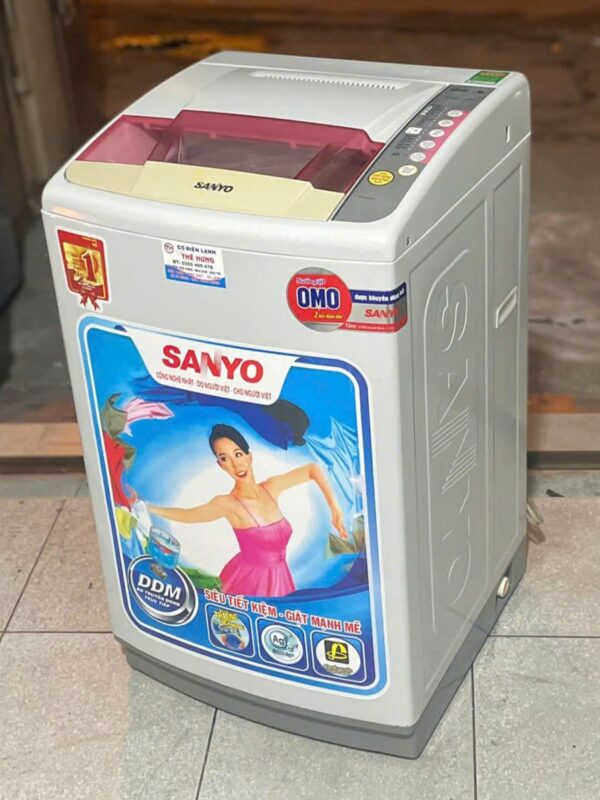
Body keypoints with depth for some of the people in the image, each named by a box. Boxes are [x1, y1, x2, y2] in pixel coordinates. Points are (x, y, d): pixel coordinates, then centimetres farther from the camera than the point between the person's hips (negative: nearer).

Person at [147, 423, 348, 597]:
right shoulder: (228, 504, -16)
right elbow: (187, 514, -1)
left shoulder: (271, 487, -4)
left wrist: (334, 508, 1)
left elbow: (312, 469, 6)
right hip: (248, 581, -4)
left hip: (278, 579, 5)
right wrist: (146, 508, -2)